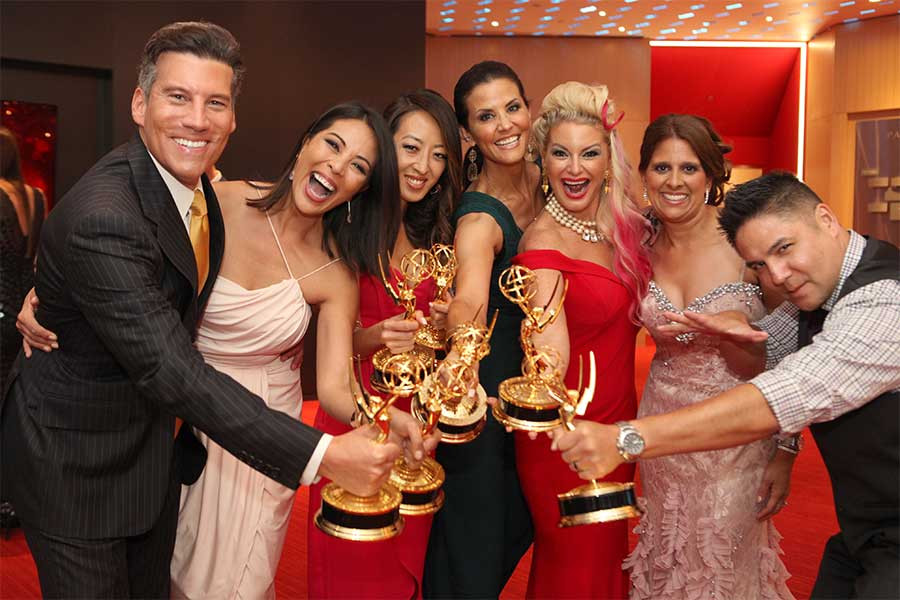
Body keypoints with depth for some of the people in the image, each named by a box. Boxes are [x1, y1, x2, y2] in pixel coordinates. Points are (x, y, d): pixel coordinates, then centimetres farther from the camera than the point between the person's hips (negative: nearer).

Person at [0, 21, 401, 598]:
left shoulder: (201, 187, -3)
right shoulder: (102, 219, -31)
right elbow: (171, 372, -34)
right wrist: (322, 454, -38)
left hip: (157, 453, 8)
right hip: (75, 463, -8)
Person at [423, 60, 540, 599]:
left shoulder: (542, 179, -3)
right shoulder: (478, 219, -25)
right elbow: (470, 302, -45)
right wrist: (458, 359, -64)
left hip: (530, 375, 7)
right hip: (486, 389, -7)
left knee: (523, 521, 24)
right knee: (478, 531, 6)